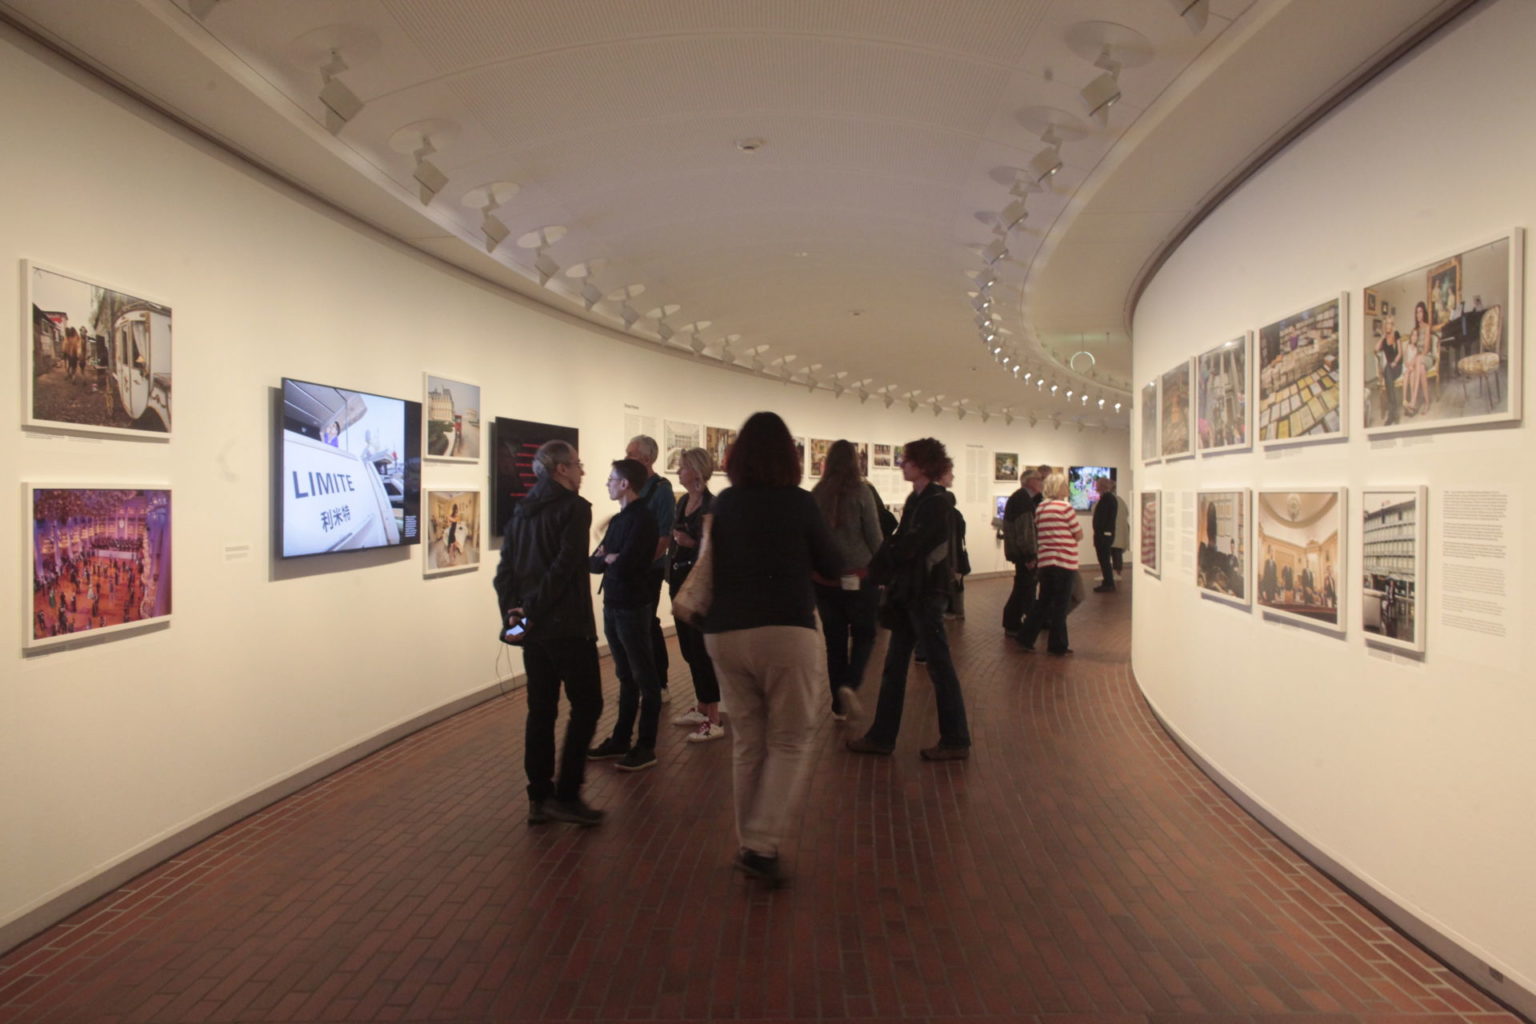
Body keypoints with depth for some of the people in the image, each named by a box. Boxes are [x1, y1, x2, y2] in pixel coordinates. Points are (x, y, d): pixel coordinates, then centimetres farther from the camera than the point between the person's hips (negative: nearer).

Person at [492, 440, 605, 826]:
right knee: (586, 705, 2)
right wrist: (532, 612, -14)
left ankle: (539, 798, 17)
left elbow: (505, 571, 7)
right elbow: (564, 567, -19)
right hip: (568, 626, -7)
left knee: (541, 709, 12)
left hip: (533, 626, 7)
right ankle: (565, 795, 1)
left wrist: (512, 611, 2)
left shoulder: (521, 512, 14)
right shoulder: (574, 507, -8)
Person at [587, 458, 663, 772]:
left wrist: (607, 559, -5)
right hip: (612, 606, 8)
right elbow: (595, 562, 9)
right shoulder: (618, 519, 11)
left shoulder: (643, 520, -15)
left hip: (633, 608, -8)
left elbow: (622, 566, -23)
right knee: (625, 677, 16)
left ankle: (646, 747, 10)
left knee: (644, 678, 2)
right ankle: (620, 740, 25)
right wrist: (604, 560, -11)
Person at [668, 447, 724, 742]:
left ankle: (714, 720, 1)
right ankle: (700, 708, 26)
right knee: (688, 647, 13)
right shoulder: (683, 501, 11)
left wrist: (692, 543, -26)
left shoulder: (711, 505, -14)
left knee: (702, 649, -5)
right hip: (680, 579, 8)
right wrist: (671, 571, 13)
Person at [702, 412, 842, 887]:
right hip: (785, 631, -4)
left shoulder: (724, 503, 6)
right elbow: (834, 567, 7)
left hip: (725, 633, 4)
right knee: (790, 741, 7)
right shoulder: (799, 503, -3)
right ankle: (762, 846, -2)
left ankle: (748, 843, 22)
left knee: (746, 741, 15)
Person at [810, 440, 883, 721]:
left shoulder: (815, 494, -1)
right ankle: (849, 685, -9)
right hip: (859, 576, -3)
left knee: (834, 640, 11)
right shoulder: (860, 492, -9)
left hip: (825, 579, 3)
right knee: (864, 634, 13)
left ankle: (838, 705, 17)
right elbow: (874, 537, -6)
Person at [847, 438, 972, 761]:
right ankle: (882, 737, 18)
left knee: (939, 665, 0)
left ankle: (956, 741, 12)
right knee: (894, 665, 11)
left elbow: (910, 546, -19)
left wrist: (872, 569, -12)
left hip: (927, 592, -9)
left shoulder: (938, 502, -14)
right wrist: (876, 568, -4)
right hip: (909, 591, 9)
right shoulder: (916, 499, 12)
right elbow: (900, 541, 10)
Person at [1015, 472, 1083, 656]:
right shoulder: (1065, 507, -11)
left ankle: (1026, 637, 15)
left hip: (1045, 561, 6)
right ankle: (1058, 646, 11)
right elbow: (1079, 535, -5)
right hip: (1064, 561, -6)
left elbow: (1035, 535, 14)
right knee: (1061, 604, 4)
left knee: (1044, 601, 17)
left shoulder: (1039, 508, 7)